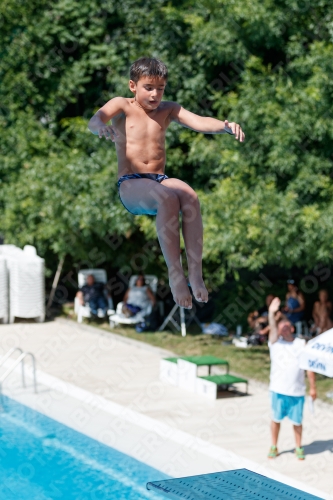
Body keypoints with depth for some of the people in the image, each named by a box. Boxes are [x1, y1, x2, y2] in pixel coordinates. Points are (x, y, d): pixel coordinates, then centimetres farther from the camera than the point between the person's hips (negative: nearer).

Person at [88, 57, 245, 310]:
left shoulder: (168, 109, 15)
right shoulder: (122, 106, 6)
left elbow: (199, 121, -1)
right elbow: (94, 121, -13)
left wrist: (226, 126, -22)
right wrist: (100, 124, -39)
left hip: (161, 180, 3)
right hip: (131, 184, -3)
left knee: (190, 197, -30)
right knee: (168, 199, -35)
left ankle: (196, 273, -31)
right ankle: (175, 274, -32)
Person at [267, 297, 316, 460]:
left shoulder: (302, 344, 1)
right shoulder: (275, 342, 0)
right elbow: (272, 328, -19)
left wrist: (313, 387, -1)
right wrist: (272, 314, -37)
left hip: (297, 391, 0)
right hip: (278, 390, 0)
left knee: (297, 421, 9)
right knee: (276, 419, 10)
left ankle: (299, 448, 26)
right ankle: (274, 447, 25)